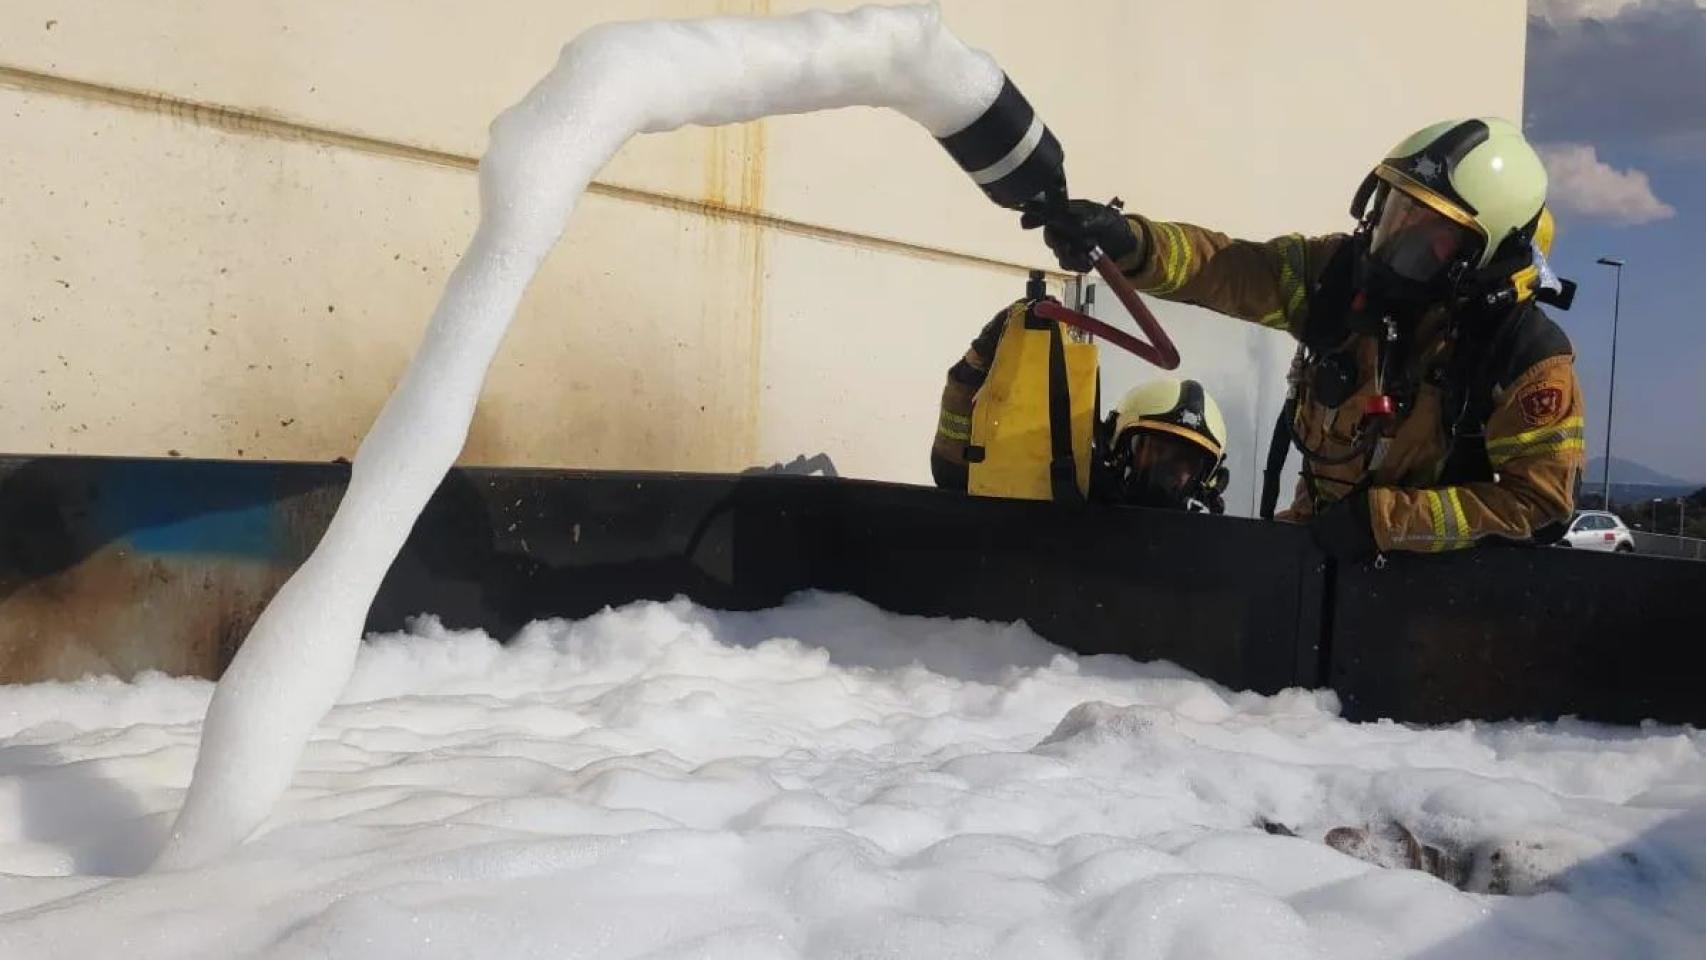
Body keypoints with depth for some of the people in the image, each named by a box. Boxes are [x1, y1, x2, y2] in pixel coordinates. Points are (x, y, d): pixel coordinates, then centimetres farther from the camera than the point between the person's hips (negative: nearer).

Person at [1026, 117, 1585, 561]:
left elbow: (1539, 497, -20)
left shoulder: (1527, 354, -21)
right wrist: (1125, 239, -40)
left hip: (1438, 561, -3)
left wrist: (1382, 520, -27)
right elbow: (1224, 268, -19)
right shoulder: (1340, 272, -12)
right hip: (1320, 532, 4)